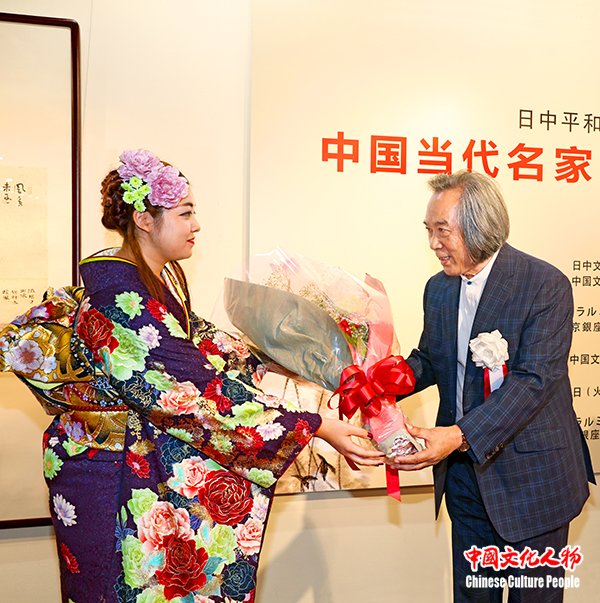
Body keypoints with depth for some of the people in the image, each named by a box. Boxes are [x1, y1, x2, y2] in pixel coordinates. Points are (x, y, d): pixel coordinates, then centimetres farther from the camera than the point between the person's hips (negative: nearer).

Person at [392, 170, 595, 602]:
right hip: (464, 470, 6)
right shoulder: (439, 289, 5)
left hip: (529, 477, -5)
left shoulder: (546, 285, -16)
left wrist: (460, 435, -33)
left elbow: (533, 380, -24)